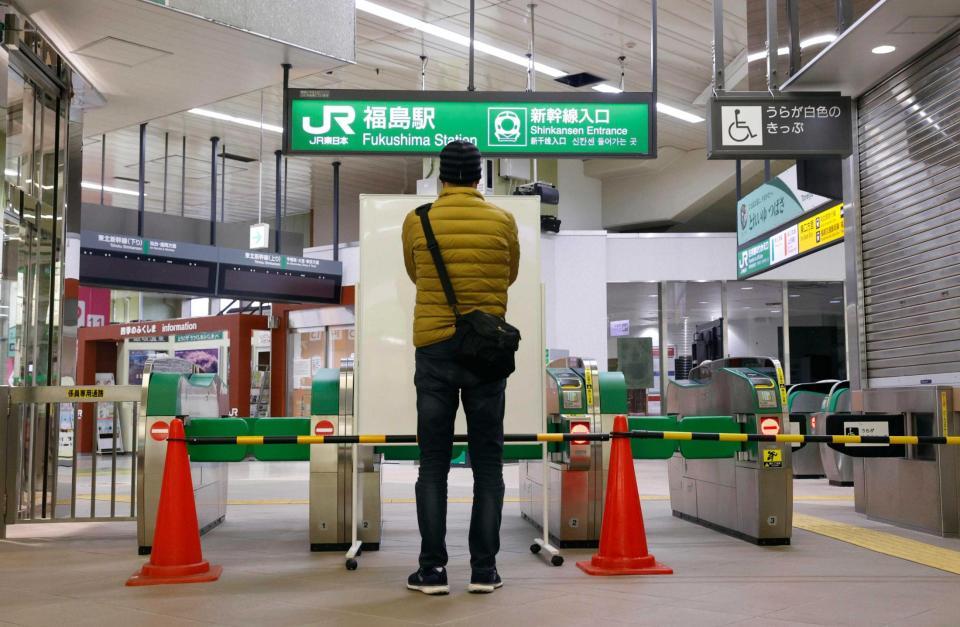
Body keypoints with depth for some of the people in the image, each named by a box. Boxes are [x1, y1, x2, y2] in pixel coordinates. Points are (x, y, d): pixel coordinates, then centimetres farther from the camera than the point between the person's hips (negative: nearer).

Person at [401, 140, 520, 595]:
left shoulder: (416, 221, 0)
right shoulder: (503, 221, 1)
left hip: (434, 350, 0)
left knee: (434, 464, 6)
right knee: (487, 463, 7)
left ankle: (432, 570, 7)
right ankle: (483, 569, 9)